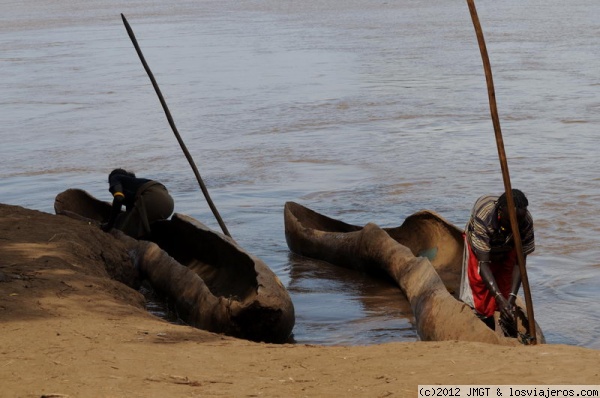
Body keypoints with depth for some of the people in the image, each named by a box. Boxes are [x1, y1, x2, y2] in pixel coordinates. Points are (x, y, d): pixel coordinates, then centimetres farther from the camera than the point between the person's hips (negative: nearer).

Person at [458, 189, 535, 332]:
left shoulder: (526, 222, -33)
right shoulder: (483, 218, -43)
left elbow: (519, 262, -26)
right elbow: (483, 263, -42)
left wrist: (511, 297, -36)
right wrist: (499, 298, -50)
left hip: (507, 248, 3)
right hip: (479, 246, -2)